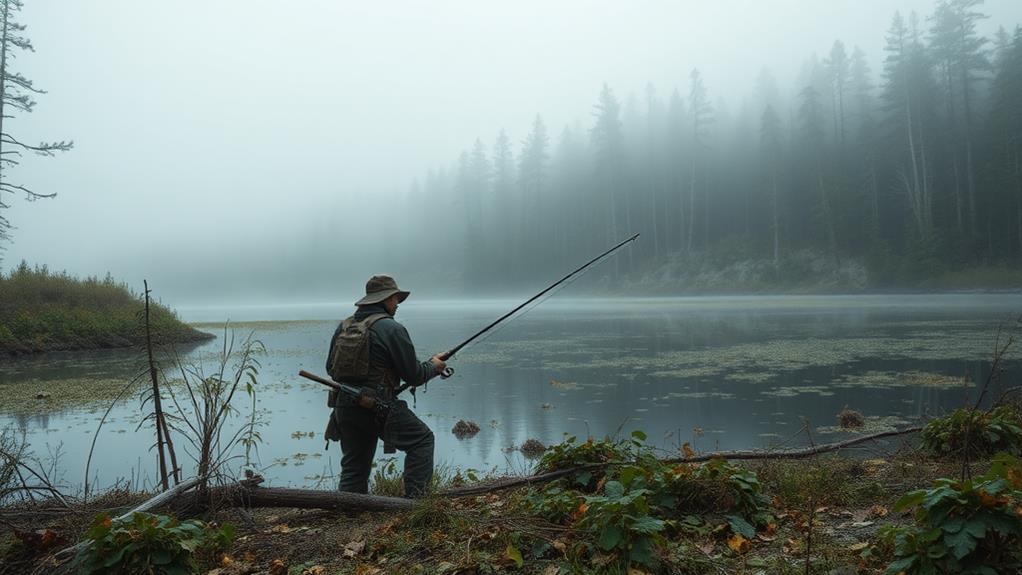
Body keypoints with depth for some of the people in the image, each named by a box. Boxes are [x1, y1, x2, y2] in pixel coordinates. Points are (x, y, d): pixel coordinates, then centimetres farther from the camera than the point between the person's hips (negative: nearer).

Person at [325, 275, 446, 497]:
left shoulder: (343, 326, 10)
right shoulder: (392, 329, -10)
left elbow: (331, 368, 18)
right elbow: (414, 376, -7)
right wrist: (434, 365, 12)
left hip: (343, 406, 7)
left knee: (353, 469, 15)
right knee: (422, 440, 10)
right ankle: (414, 499, 3)